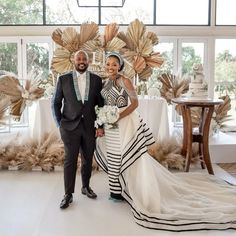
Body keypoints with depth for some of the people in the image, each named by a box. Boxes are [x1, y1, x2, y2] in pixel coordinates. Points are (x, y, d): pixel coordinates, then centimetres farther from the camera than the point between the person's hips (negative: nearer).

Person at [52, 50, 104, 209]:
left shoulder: (96, 80, 4)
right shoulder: (63, 79, 1)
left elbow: (101, 104, 6)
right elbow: (56, 103, 6)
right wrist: (60, 124, -1)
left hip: (90, 127, 2)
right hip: (70, 127, -2)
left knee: (88, 159, 12)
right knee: (70, 161, 1)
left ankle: (86, 187, 32)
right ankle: (68, 195, 12)